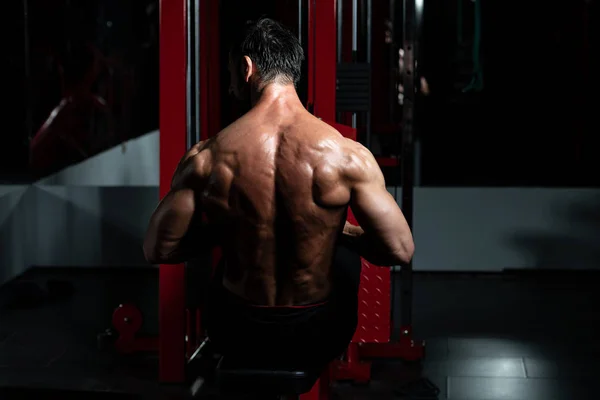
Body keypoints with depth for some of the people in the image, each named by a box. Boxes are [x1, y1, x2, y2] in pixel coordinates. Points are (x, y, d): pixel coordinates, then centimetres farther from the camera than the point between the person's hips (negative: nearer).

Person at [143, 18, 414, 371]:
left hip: (238, 336, 1)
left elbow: (158, 250, -8)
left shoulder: (206, 159, -16)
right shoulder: (347, 156, -19)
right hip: (318, 338, -1)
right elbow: (400, 251, -14)